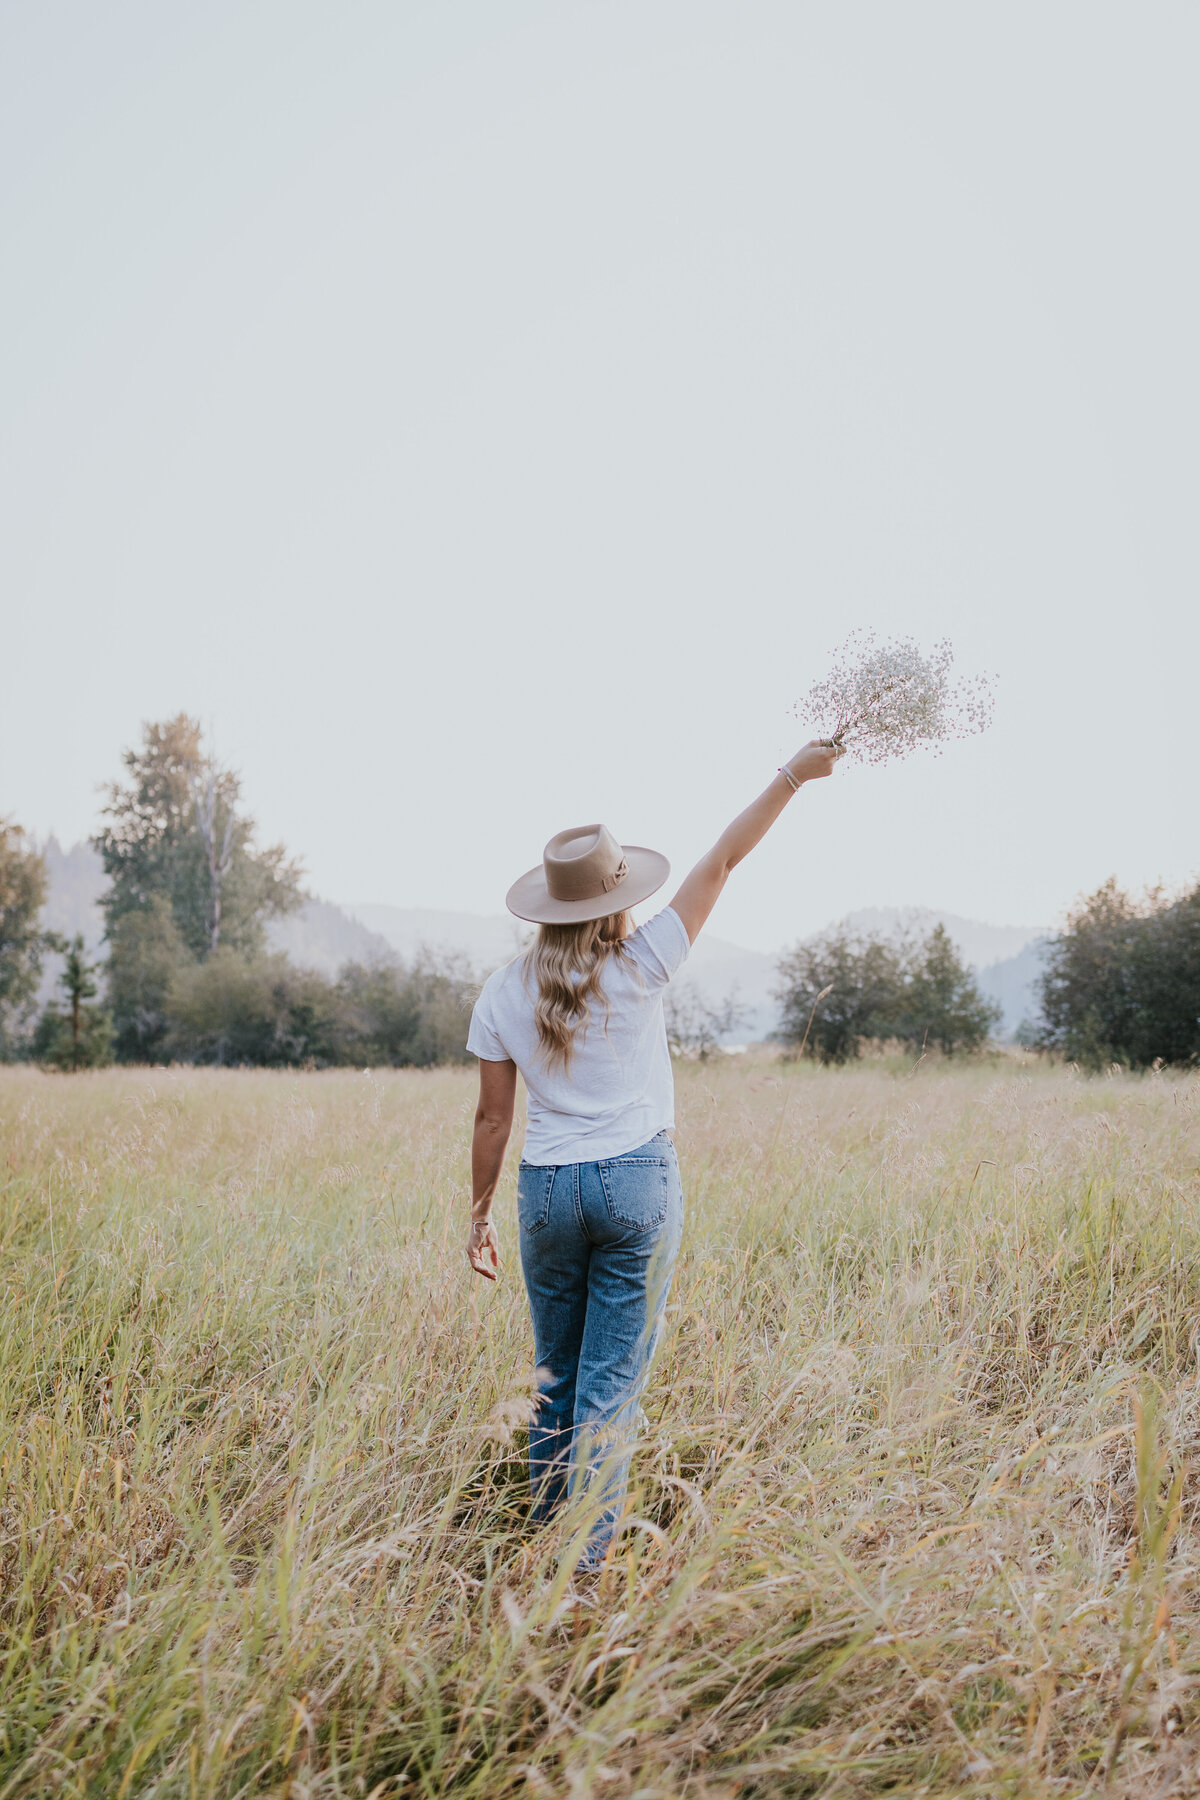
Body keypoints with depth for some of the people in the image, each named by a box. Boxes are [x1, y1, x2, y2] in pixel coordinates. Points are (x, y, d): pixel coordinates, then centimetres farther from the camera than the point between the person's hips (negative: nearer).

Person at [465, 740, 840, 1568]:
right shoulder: (641, 967, -8)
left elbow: (493, 1118, 2)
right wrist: (793, 774, 6)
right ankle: (586, 1559, 2)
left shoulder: (503, 993, -2)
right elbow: (725, 859, -2)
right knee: (613, 1380, 2)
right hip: (639, 1185, -2)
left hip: (547, 1189, 3)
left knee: (556, 1374, 17)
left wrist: (479, 1212, 13)